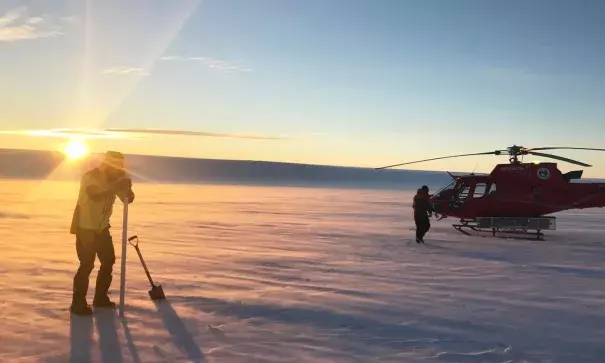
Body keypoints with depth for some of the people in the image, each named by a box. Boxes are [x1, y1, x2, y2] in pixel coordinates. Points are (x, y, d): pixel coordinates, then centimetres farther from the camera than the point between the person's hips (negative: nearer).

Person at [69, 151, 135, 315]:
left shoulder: (115, 178, 1)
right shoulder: (89, 177, -20)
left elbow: (127, 199, -3)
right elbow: (95, 195, -38)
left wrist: (127, 191, -24)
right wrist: (115, 187, -48)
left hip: (101, 227, 8)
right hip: (85, 227, -7)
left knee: (109, 260, 9)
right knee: (87, 264, -12)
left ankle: (100, 297, 23)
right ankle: (78, 303, -2)